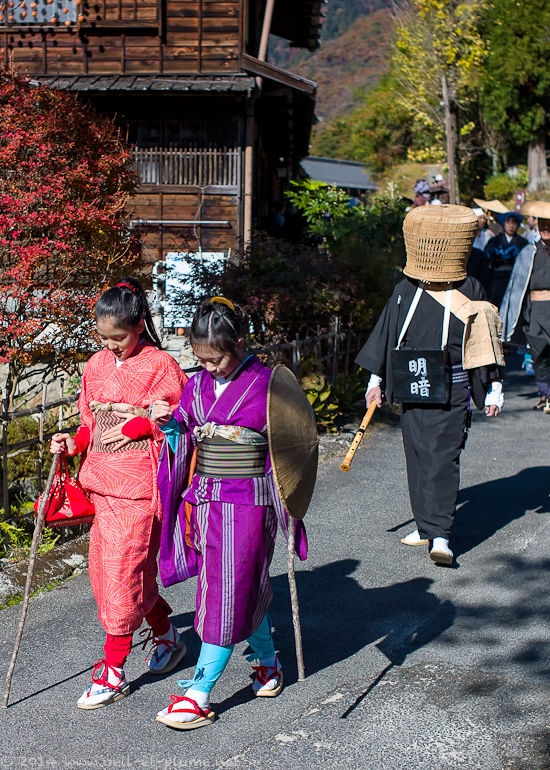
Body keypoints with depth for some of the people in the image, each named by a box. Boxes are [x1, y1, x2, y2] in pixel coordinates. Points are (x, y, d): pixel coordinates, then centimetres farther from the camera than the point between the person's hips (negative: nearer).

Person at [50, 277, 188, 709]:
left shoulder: (160, 366, -7)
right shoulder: (97, 366, 12)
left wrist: (135, 427, -16)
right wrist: (73, 443, 0)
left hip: (139, 483, -7)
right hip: (102, 480, 7)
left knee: (123, 570, -6)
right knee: (104, 569, 12)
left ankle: (113, 673, 5)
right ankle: (166, 636, 33)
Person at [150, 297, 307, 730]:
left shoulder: (266, 385, -7)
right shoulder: (197, 386, 7)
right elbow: (182, 445, 14)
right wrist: (166, 423, -4)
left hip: (247, 503, -5)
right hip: (204, 500, 6)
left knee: (230, 594, -5)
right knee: (245, 590, 14)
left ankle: (200, 694, -1)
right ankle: (268, 662, 36)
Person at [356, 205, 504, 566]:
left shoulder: (470, 292, -2)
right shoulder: (406, 291, 5)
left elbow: (486, 343, 3)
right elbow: (387, 334, 13)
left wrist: (493, 389, 4)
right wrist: (376, 380, 13)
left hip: (451, 393, -3)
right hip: (412, 391, 3)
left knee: (443, 459, -9)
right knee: (417, 458, 8)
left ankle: (440, 534, -8)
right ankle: (426, 526, 20)